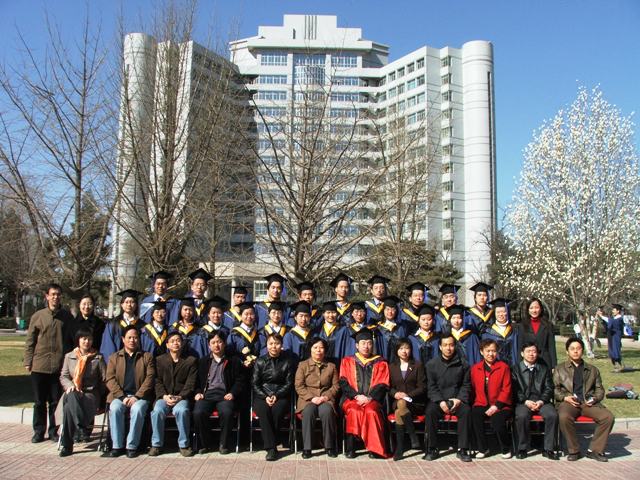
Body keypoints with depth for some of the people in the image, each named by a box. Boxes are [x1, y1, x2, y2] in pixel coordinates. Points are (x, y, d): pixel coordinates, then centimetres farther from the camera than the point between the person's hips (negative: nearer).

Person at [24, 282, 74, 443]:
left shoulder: (67, 317, 4)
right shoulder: (38, 316, 4)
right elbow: (29, 341, 6)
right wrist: (28, 362, 1)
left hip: (59, 366, 0)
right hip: (39, 366, 0)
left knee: (56, 401, 5)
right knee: (39, 402, 9)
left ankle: (54, 431, 16)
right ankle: (39, 432, 20)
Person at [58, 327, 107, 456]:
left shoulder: (98, 358, 7)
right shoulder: (69, 356, 15)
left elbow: (105, 379, 6)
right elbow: (63, 376, 14)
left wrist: (99, 396, -4)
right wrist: (70, 386, -7)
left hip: (91, 393, -2)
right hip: (73, 393, 2)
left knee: (68, 408, -35)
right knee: (71, 397, -40)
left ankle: (66, 445, -32)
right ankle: (83, 428, -40)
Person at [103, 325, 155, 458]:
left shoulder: (147, 357, 13)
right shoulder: (114, 357, 17)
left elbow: (149, 378, 2)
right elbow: (110, 379, 4)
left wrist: (137, 396, -12)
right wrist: (123, 397, -11)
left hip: (140, 395, -1)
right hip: (119, 395, 1)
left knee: (137, 409, -32)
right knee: (115, 408, -30)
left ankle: (132, 446, -22)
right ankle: (117, 446, -20)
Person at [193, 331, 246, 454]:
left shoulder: (234, 361, 15)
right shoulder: (203, 362, 23)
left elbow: (240, 381, 9)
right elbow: (197, 380, 19)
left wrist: (232, 393, -6)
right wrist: (198, 392, 1)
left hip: (224, 395, -2)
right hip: (206, 394, 2)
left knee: (226, 412, -34)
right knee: (198, 413, -29)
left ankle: (224, 444, -13)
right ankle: (206, 443, -9)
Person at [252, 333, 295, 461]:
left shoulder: (287, 361, 7)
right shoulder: (260, 361, 9)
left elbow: (289, 383, 3)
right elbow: (255, 384, 6)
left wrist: (276, 396, -11)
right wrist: (265, 397, -11)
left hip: (281, 396, 0)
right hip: (262, 396, 1)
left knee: (277, 410, -33)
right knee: (263, 411, -32)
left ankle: (268, 442, -19)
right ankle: (271, 448, -32)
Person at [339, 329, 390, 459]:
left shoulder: (380, 363, 13)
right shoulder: (347, 361, 14)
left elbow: (382, 385, 5)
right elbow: (344, 383, 5)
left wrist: (369, 398, -11)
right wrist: (357, 396, -11)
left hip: (372, 400, 0)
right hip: (351, 399, 0)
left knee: (371, 412, -33)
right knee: (354, 411, -32)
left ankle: (374, 449, -25)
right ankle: (350, 447, -25)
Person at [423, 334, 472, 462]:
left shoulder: (463, 365, 9)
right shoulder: (431, 364, 7)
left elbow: (466, 386, 7)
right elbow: (431, 387, 1)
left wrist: (459, 399, -11)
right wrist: (440, 401, -15)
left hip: (457, 401, 1)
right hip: (438, 400, 0)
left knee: (466, 410, -30)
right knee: (430, 411, -31)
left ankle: (462, 449, -22)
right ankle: (431, 449, -21)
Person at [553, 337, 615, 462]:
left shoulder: (593, 369, 24)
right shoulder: (560, 369, 18)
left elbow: (599, 389, 19)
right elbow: (554, 388, 8)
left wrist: (595, 398, -2)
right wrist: (565, 397, -10)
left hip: (588, 403, 2)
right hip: (568, 402, -2)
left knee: (608, 416, -26)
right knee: (564, 417, -36)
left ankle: (594, 450, -11)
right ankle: (574, 450, -16)